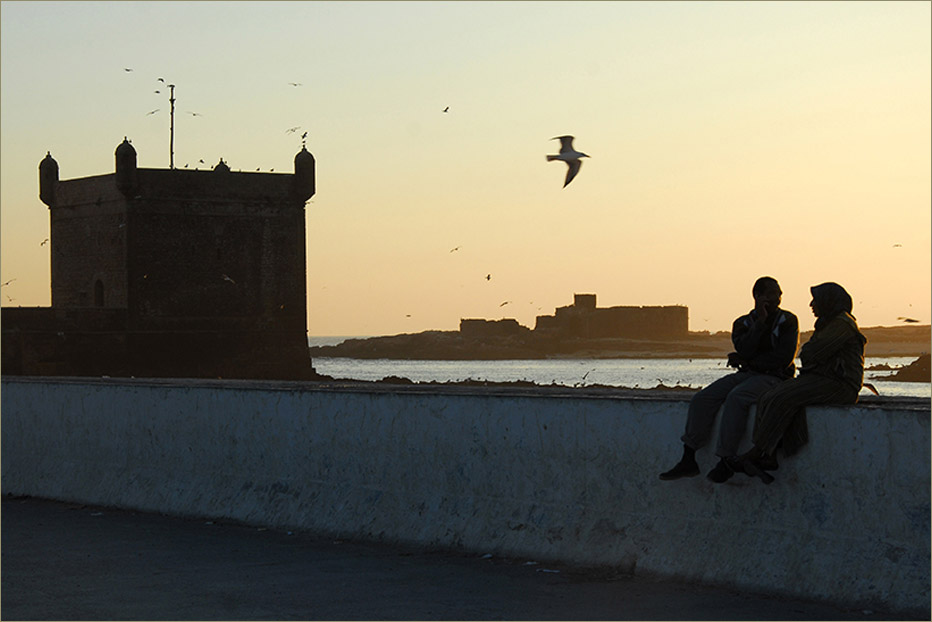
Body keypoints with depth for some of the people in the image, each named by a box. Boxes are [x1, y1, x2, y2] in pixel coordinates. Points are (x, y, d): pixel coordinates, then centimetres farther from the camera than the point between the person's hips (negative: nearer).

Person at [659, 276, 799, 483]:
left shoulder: (788, 321, 1)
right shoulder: (743, 323, 12)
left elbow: (784, 358, -10)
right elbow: (744, 350, -7)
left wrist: (748, 362, -6)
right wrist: (760, 322, -13)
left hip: (773, 377, -5)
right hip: (746, 374, 5)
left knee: (736, 397, -35)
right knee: (702, 399, -15)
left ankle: (727, 460, -34)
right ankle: (688, 460, -17)